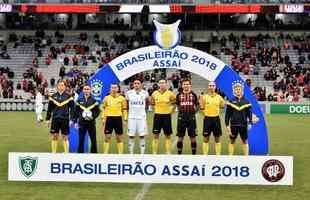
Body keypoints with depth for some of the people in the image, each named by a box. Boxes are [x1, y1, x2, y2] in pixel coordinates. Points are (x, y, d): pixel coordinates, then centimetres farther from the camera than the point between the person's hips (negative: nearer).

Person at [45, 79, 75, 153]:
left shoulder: (68, 97, 2)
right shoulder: (53, 96, 7)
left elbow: (72, 108, 3)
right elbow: (49, 109, 11)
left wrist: (72, 119, -4)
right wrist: (48, 119, 8)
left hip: (65, 119, -2)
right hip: (55, 119, 2)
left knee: (65, 137, 3)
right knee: (54, 136, 4)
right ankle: (53, 153, 12)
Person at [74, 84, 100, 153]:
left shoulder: (93, 100, 2)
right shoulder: (79, 100, 5)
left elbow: (98, 111, 3)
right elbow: (76, 112, 7)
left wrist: (93, 117, -12)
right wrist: (75, 121, 3)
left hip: (91, 123, 0)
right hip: (82, 123, 0)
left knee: (93, 140, 3)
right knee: (81, 140, 2)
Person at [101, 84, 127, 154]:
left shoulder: (122, 98, 3)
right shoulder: (107, 98, 6)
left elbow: (124, 109, 5)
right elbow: (104, 108, 10)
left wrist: (125, 119, -2)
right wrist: (103, 118, 3)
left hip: (118, 119, -1)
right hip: (109, 119, 1)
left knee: (119, 138, 3)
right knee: (107, 137, 3)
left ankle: (120, 154, 9)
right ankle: (105, 154, 9)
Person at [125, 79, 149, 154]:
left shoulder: (145, 93, 1)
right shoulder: (129, 93, 0)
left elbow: (147, 102, 19)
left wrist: (143, 108, 12)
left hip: (142, 117, 0)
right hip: (132, 117, 0)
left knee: (142, 135, -1)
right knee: (131, 136, 0)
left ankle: (142, 154, 5)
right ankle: (131, 154, 8)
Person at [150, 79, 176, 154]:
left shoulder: (170, 93, -4)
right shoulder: (155, 93, 1)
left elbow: (176, 101, 9)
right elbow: (151, 102, 18)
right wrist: (155, 107, 8)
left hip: (166, 116, -1)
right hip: (157, 116, 1)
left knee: (168, 135, 4)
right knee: (156, 135, 2)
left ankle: (168, 153, 10)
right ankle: (154, 153, 7)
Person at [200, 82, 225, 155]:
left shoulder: (219, 97, 5)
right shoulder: (204, 97, 0)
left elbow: (222, 106, 12)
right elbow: (202, 108, -5)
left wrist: (223, 102, 1)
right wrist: (201, 99, -13)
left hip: (216, 118, 1)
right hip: (207, 119, -1)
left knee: (217, 138, 6)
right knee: (206, 138, 3)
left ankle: (218, 155, 12)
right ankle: (205, 155, 9)